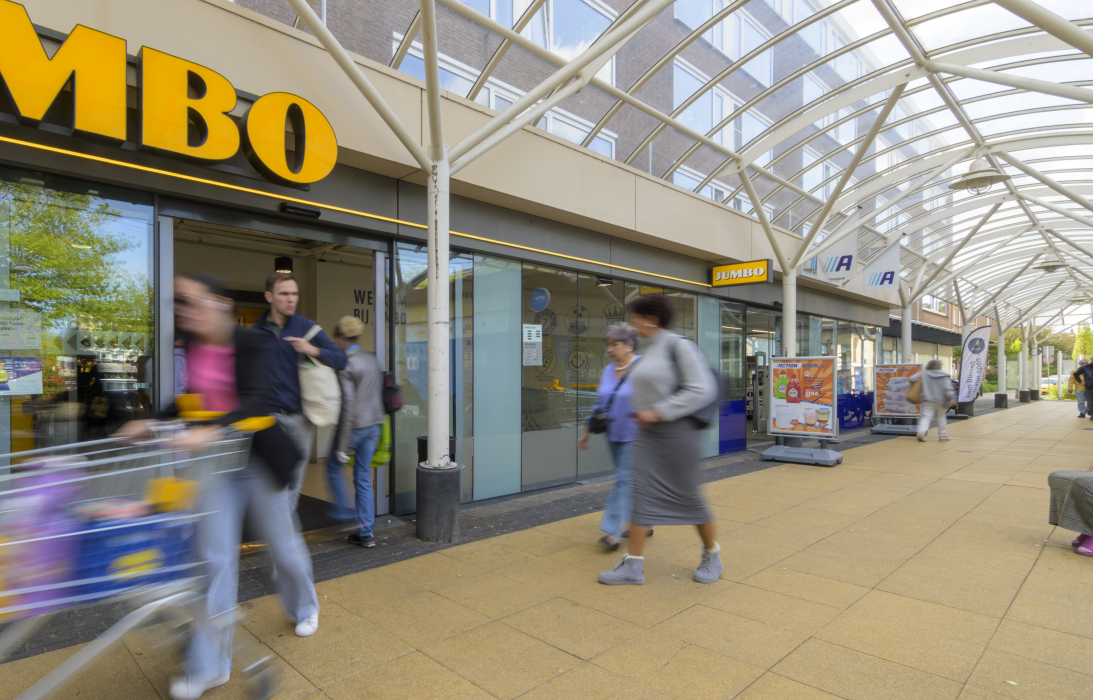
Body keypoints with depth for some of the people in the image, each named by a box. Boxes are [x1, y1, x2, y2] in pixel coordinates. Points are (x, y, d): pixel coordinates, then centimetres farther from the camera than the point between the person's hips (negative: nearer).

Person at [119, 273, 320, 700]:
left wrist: (213, 431, -43)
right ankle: (210, 666, 17)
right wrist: (152, 422, 0)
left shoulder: (252, 343, -16)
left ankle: (305, 608, 42)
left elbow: (257, 400, -29)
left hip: (257, 458, -4)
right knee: (214, 557, 4)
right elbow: (196, 398, 14)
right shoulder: (193, 347, 0)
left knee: (283, 544, 13)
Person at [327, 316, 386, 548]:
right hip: (374, 424, 7)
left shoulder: (346, 365, -15)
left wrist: (341, 446, -16)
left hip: (355, 425, -7)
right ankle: (366, 533, 15)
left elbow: (348, 405, -19)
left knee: (333, 468, 18)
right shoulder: (372, 359, 8)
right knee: (363, 478, 12)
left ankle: (343, 511, 26)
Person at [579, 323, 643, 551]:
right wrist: (587, 431, 14)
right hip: (614, 435, 7)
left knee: (624, 480, -8)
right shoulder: (608, 371, 9)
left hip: (634, 436, -7)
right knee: (629, 480, 15)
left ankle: (612, 531, -3)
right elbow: (600, 403, 14)